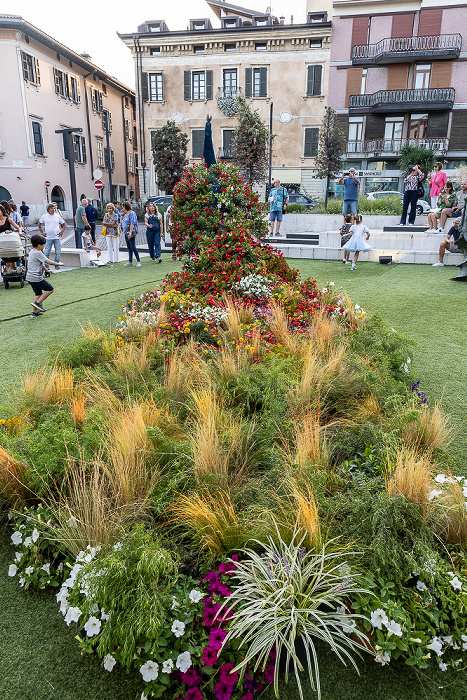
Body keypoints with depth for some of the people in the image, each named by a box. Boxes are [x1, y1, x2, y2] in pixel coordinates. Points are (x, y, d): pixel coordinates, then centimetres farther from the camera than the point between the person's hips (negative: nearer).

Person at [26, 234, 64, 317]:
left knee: (38, 293, 15)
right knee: (50, 289, 1)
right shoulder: (38, 253, -15)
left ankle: (35, 312, 16)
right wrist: (58, 263, -2)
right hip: (36, 278, -10)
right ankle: (37, 303, -5)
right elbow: (49, 262, -16)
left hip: (30, 277, 10)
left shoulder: (32, 252, 16)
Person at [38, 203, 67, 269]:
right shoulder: (44, 216, 5)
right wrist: (42, 232, 10)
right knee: (46, 252, -5)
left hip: (57, 237, 1)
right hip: (48, 238, -1)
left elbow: (64, 224, 16)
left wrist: (62, 232, 5)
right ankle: (46, 266, 3)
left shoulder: (57, 216, 7)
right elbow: (39, 224, 18)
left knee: (58, 252, 3)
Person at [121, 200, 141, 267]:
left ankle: (138, 261, -3)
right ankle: (130, 261, 17)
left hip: (130, 232, -9)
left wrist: (130, 232, -25)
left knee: (133, 247, -9)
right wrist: (122, 214, 12)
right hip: (126, 232, 9)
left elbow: (132, 223, -18)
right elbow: (122, 222, 22)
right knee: (129, 247, 11)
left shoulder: (131, 213, -11)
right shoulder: (125, 213, 15)